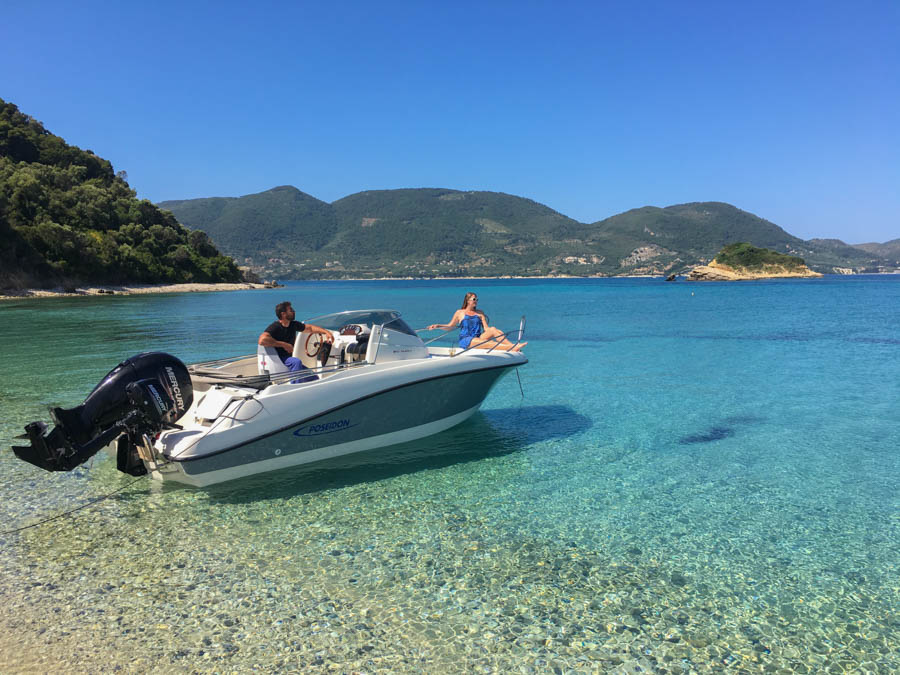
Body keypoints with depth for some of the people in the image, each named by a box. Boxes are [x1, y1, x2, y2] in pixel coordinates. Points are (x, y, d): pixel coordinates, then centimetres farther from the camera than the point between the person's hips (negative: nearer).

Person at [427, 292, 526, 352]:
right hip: (465, 340, -4)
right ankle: (511, 348, -53)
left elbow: (486, 328, 14)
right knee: (486, 343, -34)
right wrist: (437, 326, 1)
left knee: (493, 329, -26)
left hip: (478, 338, 4)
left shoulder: (479, 313, 21)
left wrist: (496, 332, -3)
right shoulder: (459, 313, 14)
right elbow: (449, 326, 17)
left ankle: (512, 345, -42)